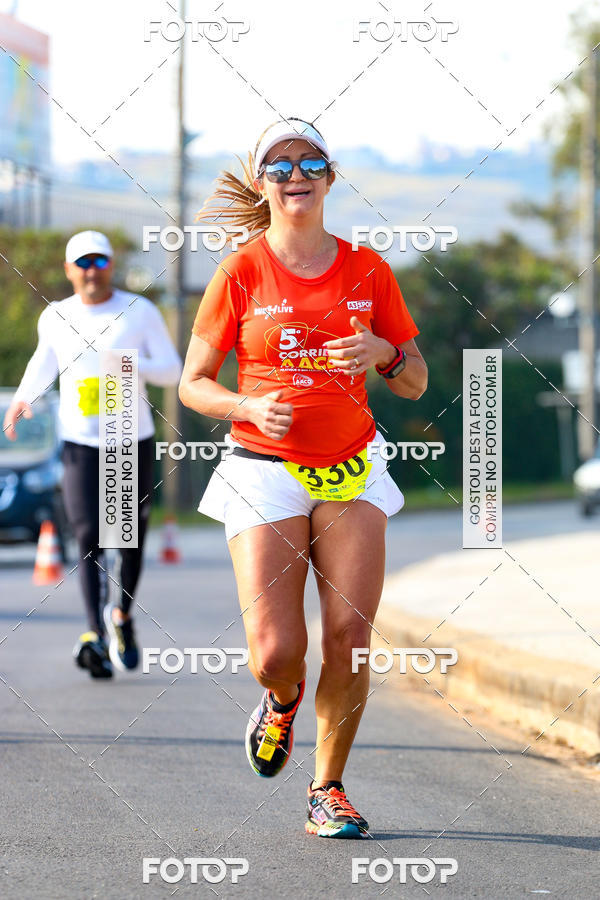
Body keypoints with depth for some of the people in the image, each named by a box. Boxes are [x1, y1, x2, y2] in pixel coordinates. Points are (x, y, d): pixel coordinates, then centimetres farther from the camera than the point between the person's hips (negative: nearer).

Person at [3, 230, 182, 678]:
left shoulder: (140, 312, -1)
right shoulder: (56, 317, 5)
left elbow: (173, 371, -1)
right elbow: (45, 360, 25)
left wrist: (135, 364, -19)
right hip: (80, 443, 0)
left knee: (131, 540, 7)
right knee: (90, 539, -14)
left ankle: (122, 614, 33)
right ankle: (98, 635, -24)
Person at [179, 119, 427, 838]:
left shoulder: (366, 269, 5)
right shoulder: (241, 273, -2)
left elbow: (416, 383, 10)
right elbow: (192, 384, 3)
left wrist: (382, 353, -11)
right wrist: (251, 407, -15)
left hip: (351, 474, 2)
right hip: (264, 474, -2)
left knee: (350, 641, -10)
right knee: (275, 655, -12)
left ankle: (328, 790, 8)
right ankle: (283, 699, 26)